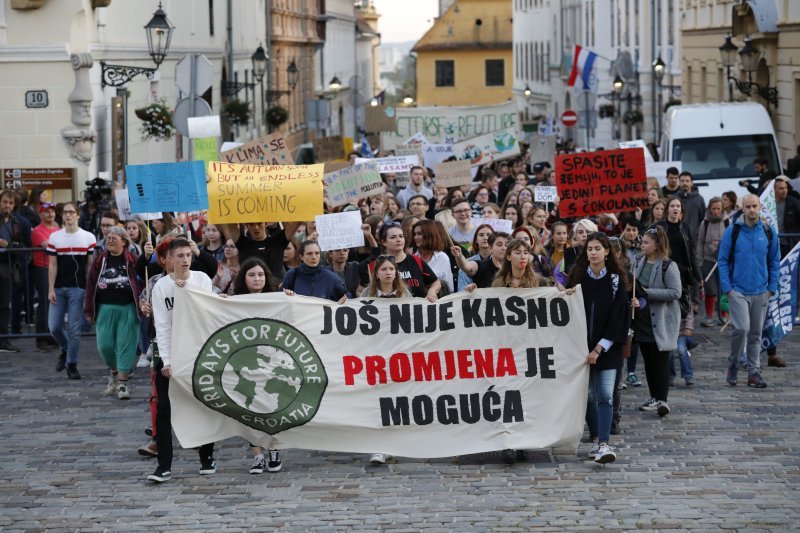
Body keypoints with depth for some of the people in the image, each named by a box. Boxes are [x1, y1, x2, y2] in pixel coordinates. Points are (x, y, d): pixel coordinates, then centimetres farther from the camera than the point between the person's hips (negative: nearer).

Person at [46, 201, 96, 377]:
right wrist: (50, 289, -2)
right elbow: (52, 265, 5)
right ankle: (65, 349, 29)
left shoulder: (88, 238, 2)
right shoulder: (54, 237, 6)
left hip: (78, 288, -2)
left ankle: (72, 364, 9)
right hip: (59, 288, 2)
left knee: (74, 329, -1)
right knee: (54, 327, 0)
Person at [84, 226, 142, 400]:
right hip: (105, 309, 2)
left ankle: (122, 382, 6)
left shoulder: (131, 260, -3)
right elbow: (91, 284, 7)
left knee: (125, 345, -2)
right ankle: (113, 372, 27)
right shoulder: (100, 260, 5)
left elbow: (141, 282, -3)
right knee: (105, 345, 0)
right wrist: (89, 310, 6)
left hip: (127, 309, -2)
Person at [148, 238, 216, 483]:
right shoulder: (161, 286, -3)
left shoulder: (202, 280, -1)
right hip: (169, 354, -1)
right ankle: (164, 465, -4)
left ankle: (207, 458, 22)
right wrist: (166, 361, -12)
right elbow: (162, 326, -6)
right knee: (164, 410, -6)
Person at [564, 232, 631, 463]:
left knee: (605, 396, -11)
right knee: (588, 395, 5)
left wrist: (599, 348, -10)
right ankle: (596, 440, 16)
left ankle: (604, 444, -17)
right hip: (581, 347, 2)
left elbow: (618, 316, -6)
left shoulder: (615, 280, -3)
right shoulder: (577, 278, 4)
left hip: (606, 348, -2)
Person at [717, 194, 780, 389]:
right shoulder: (733, 231, -3)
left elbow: (775, 262, 11)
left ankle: (754, 372, 15)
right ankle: (733, 365, 4)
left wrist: (772, 287, 4)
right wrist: (727, 287, -7)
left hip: (760, 292, 3)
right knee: (741, 328, -16)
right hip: (738, 291, -3)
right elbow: (722, 260, 0)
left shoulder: (768, 232, 4)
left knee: (756, 334, 8)